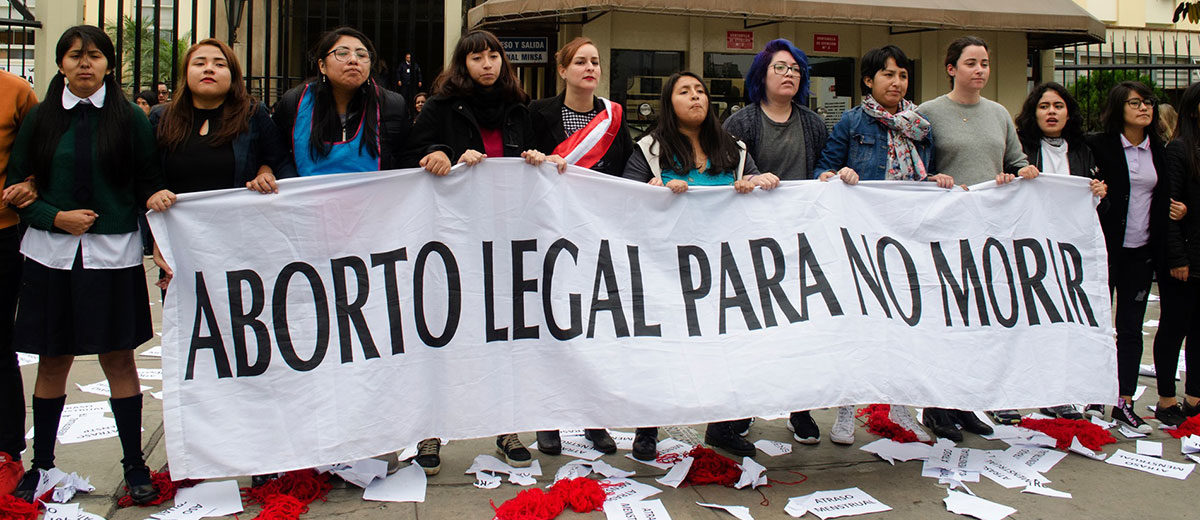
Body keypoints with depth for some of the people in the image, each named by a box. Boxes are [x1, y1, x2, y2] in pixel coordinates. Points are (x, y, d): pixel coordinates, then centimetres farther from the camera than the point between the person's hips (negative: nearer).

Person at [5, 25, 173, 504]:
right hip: (51, 253, 2)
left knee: (118, 358, 3)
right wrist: (55, 217, -9)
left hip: (113, 254, -2)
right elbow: (17, 185, 7)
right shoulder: (40, 119, 7)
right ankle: (41, 463, 25)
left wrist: (155, 196, -17)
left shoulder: (130, 118, 3)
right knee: (52, 361, 9)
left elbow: (147, 178, 6)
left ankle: (134, 464, 16)